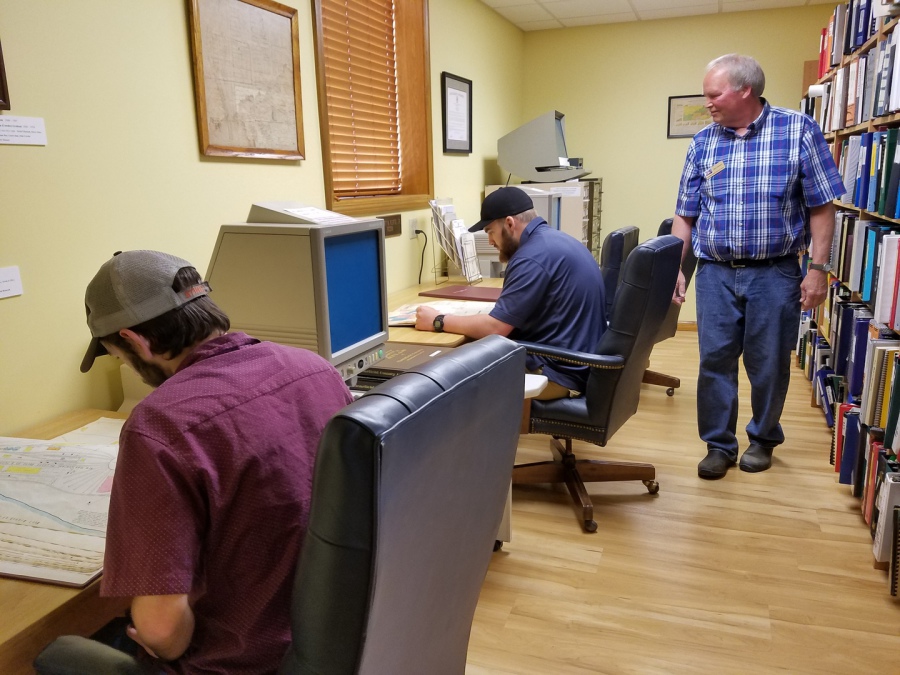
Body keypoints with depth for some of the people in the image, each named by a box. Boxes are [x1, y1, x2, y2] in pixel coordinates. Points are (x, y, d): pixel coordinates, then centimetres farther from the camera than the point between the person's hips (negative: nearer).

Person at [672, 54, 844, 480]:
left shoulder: (799, 130, -2)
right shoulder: (703, 143, 5)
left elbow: (821, 206, -2)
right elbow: (685, 214, 8)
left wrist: (818, 268, -8)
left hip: (774, 272, -2)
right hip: (715, 272, 2)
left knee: (768, 365, 8)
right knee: (714, 361, 3)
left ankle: (763, 439, 30)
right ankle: (719, 445, 19)